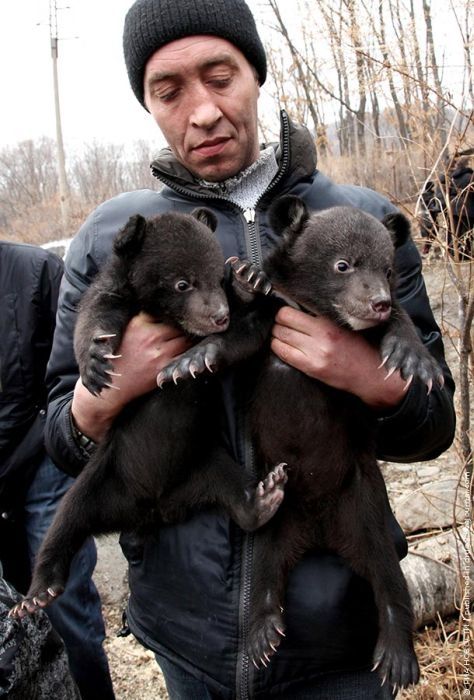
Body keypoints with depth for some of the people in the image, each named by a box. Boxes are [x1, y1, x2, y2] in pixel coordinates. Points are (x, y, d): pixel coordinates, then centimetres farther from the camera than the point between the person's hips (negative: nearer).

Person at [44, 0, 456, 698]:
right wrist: (99, 399, -22)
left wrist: (377, 383, -23)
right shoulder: (108, 236, -4)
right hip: (184, 623, 2)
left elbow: (435, 425, -1)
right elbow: (62, 442, 1)